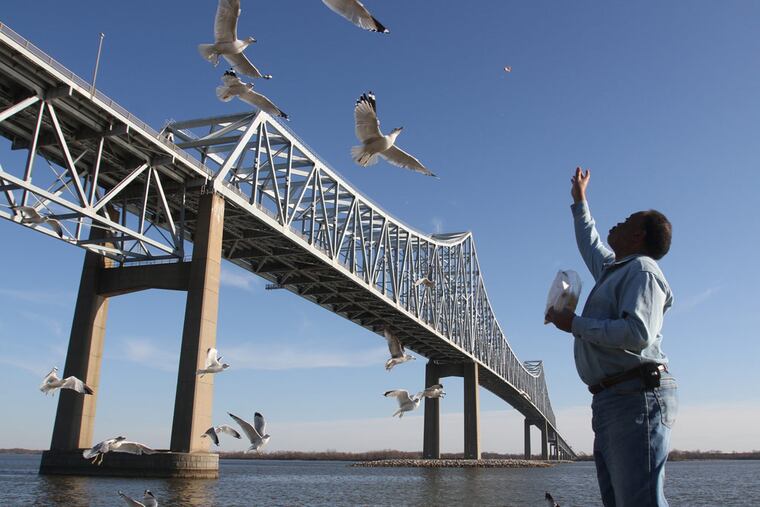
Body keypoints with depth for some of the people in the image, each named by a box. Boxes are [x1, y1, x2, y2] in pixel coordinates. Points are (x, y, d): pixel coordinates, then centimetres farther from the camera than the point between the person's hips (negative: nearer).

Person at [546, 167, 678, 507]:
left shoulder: (642, 270, -5)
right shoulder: (613, 269, 23)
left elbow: (637, 334, -21)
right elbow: (590, 245, 46)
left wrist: (575, 324, -12)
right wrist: (580, 201, 53)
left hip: (637, 397, -10)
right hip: (610, 401, 10)